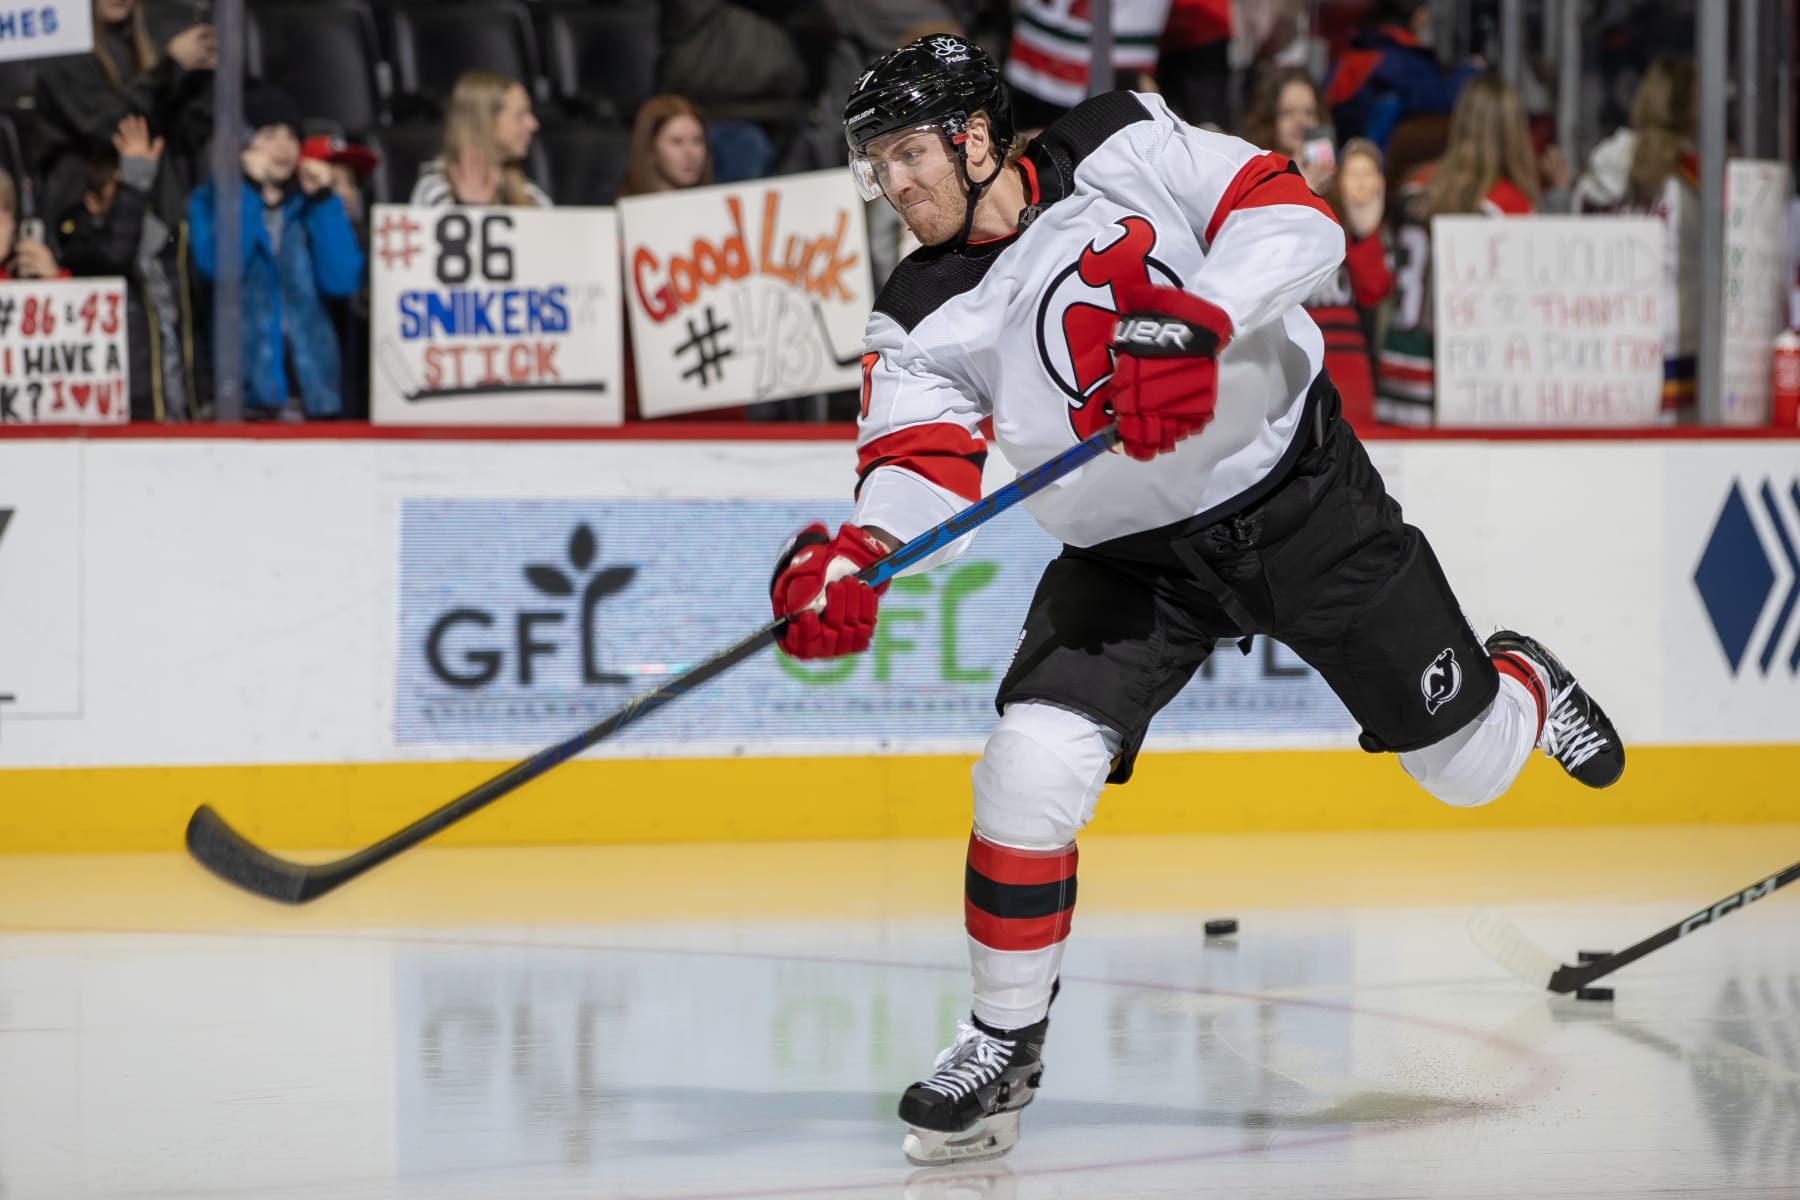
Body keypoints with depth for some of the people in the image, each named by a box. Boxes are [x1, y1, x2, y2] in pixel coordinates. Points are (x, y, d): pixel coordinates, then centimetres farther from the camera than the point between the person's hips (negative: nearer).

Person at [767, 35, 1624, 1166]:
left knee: (1467, 760, 8)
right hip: (1130, 557, 2)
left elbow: (1296, 220, -20)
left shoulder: (1123, 150, -14)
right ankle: (1005, 1042, -2)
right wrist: (856, 556, -38)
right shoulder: (922, 320, -7)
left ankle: (1521, 685, 46)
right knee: (1032, 767, -19)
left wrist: (1196, 321, -37)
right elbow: (919, 469, -17)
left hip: (1304, 499, -2)